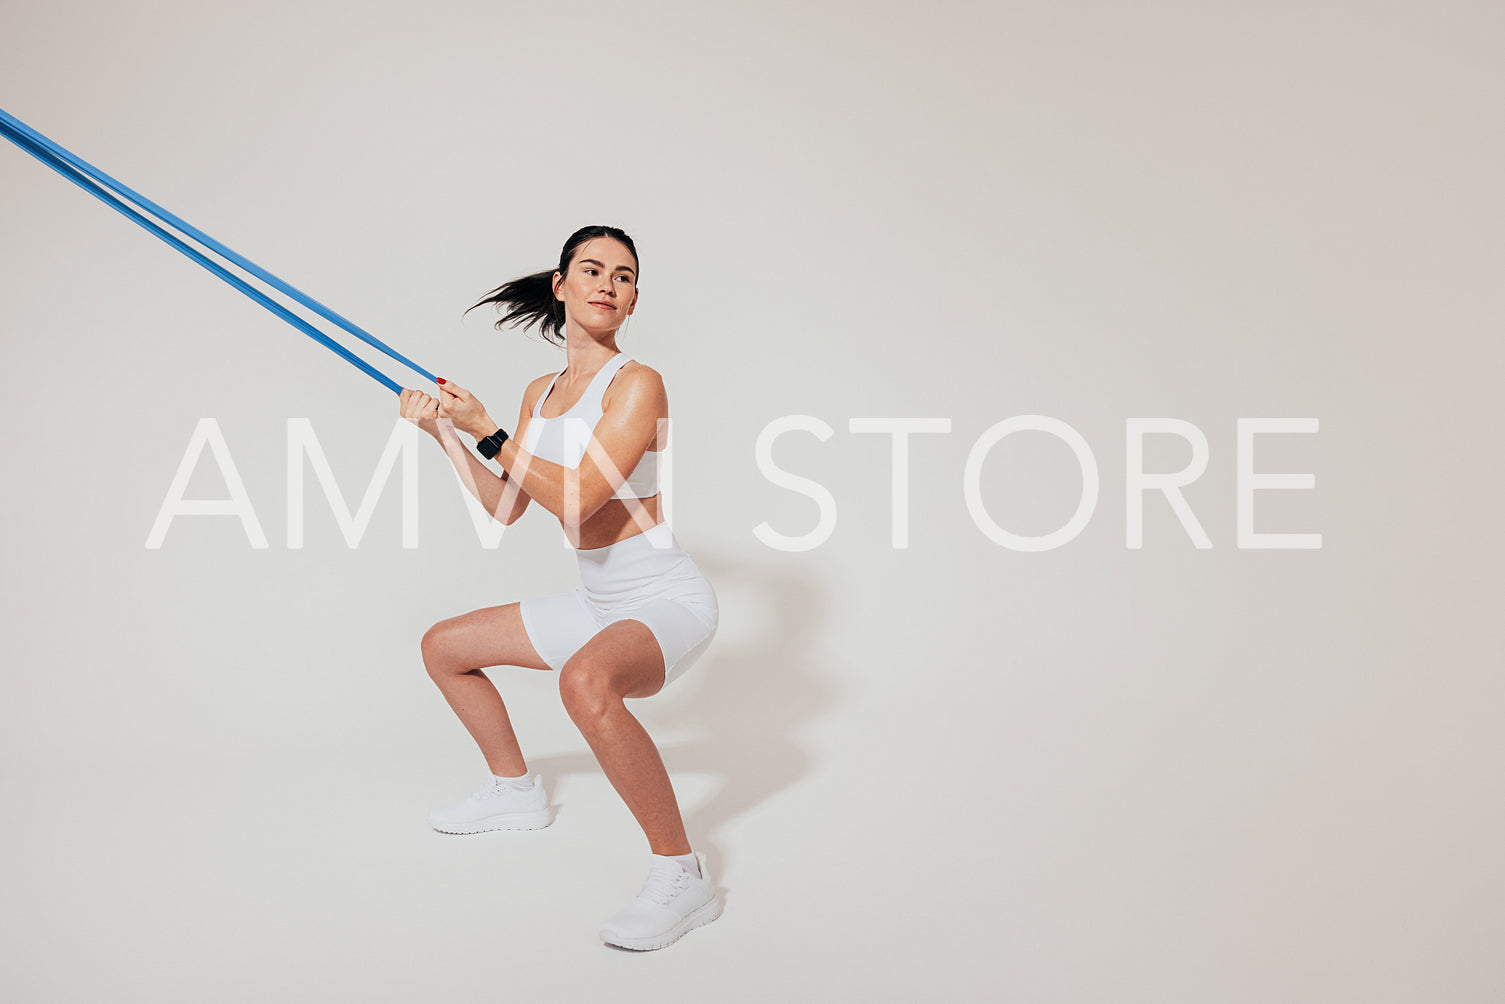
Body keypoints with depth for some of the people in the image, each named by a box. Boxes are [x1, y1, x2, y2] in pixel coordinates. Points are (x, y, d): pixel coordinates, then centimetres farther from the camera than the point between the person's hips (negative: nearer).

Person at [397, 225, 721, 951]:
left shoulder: (637, 384, -16)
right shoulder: (541, 393, 9)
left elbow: (576, 501, -25)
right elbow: (506, 508, 13)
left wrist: (485, 429, -18)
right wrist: (445, 434, 4)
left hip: (667, 601, -9)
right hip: (598, 603, 9)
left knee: (584, 680, -41)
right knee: (443, 646, 20)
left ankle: (682, 875, -26)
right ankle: (515, 790, 38)